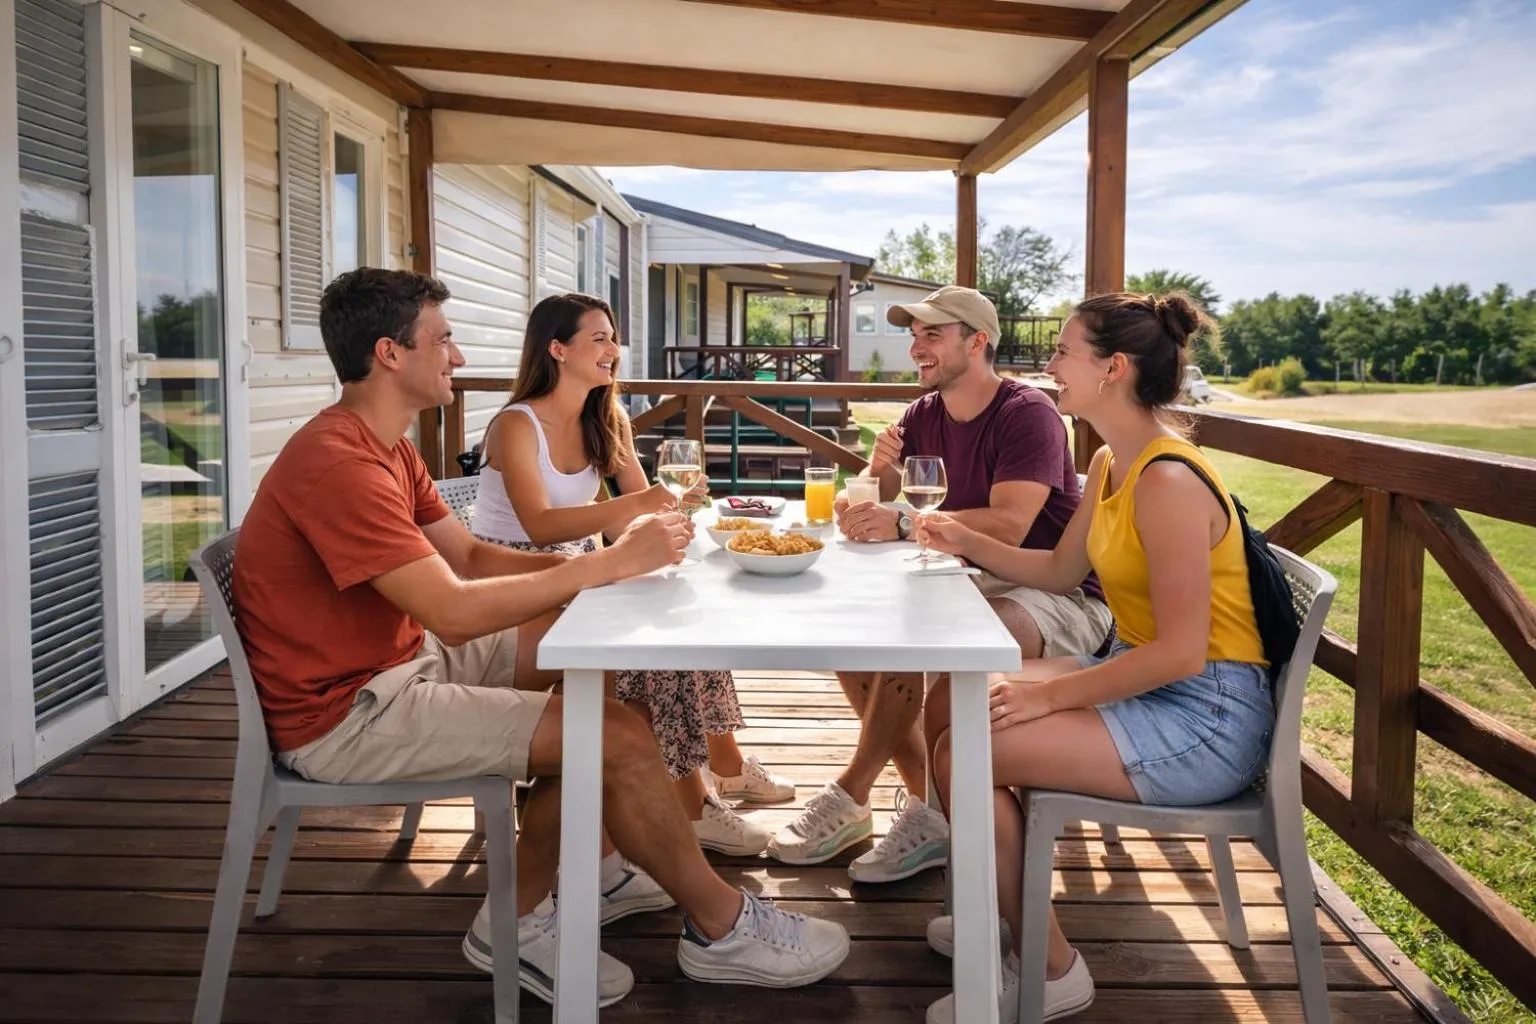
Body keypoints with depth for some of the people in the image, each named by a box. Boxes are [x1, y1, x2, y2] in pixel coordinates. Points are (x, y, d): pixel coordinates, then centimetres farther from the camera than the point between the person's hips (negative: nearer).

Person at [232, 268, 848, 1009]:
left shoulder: (383, 447, 10)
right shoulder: (339, 462, -23)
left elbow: (471, 556, 9)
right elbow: (454, 612, -30)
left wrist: (601, 563, -6)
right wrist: (610, 564, -22)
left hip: (398, 664, 11)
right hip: (344, 716, -10)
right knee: (618, 736, -17)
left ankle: (519, 919, 11)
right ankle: (722, 928, 8)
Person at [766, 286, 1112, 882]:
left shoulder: (1029, 414, -14)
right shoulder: (922, 417, 9)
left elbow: (1007, 526, -28)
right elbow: (890, 508, 5)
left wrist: (902, 522, -35)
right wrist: (883, 475, -17)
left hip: (1060, 598, -8)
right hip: (972, 586, 8)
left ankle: (850, 798, -14)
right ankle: (925, 805, -7)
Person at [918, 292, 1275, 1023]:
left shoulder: (1168, 482, -24)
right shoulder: (1109, 464, 6)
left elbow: (1181, 653, -26)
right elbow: (1061, 571, 18)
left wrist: (1050, 697, -21)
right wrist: (968, 543, 6)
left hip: (1205, 719, -10)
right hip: (1141, 678, 10)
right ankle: (1006, 913, 24)